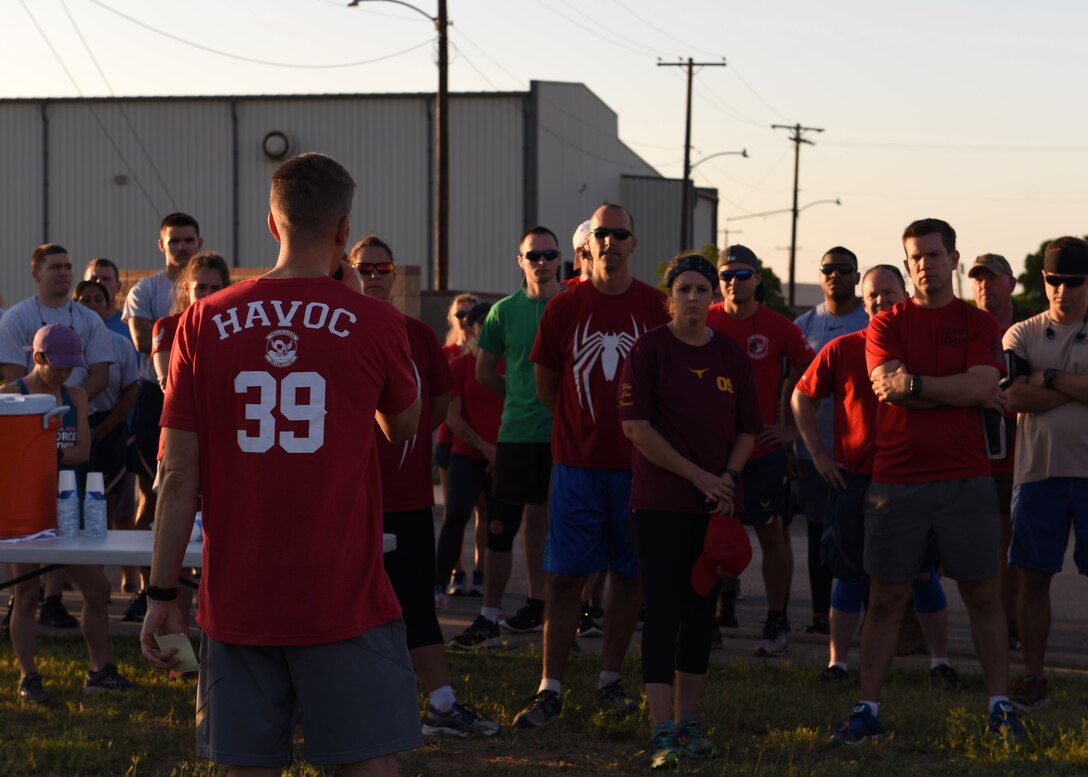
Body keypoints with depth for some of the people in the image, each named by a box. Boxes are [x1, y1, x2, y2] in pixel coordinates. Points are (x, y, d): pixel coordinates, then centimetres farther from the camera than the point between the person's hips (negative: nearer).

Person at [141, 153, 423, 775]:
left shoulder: (204, 323, 0)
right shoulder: (374, 323, -4)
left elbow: (179, 477, -1)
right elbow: (404, 424, 17)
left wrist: (163, 595, 6)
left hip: (238, 601, 2)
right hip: (345, 600, -2)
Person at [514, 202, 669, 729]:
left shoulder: (655, 309, 0)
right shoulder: (564, 308, -1)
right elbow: (545, 388, 8)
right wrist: (586, 424, 10)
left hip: (636, 463, 1)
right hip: (577, 463, -1)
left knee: (629, 574, 7)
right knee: (564, 576, -2)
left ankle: (611, 680, 19)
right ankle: (550, 689, 2)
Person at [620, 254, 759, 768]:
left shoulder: (731, 355, 9)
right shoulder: (649, 349, -4)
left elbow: (747, 430, 12)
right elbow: (636, 426, -10)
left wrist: (727, 478, -6)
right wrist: (697, 476, -12)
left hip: (717, 506, 5)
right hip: (661, 503, -5)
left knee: (702, 610, 9)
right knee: (664, 611, -7)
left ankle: (687, 721, 19)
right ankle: (662, 732, -8)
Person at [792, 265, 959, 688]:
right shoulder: (841, 350, 1)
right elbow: (802, 398, 9)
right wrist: (819, 454, 4)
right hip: (853, 479, 0)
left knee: (924, 574, 3)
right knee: (851, 575, 5)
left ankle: (940, 662, 14)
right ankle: (838, 662, 13)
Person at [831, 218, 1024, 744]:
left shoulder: (979, 324, 6)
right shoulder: (886, 325, 7)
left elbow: (982, 386, -10)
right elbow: (888, 385, -9)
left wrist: (914, 385, -10)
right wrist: (960, 391, -10)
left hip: (965, 479, 0)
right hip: (896, 481, 0)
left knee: (982, 596, 4)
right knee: (885, 598, 4)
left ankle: (1000, 707, 11)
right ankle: (867, 711, 9)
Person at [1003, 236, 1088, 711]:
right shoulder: (1022, 335, 9)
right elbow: (1015, 398, -7)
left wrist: (1049, 379, -9)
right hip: (1038, 471, 2)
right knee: (1033, 578, 5)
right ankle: (1034, 679, 13)